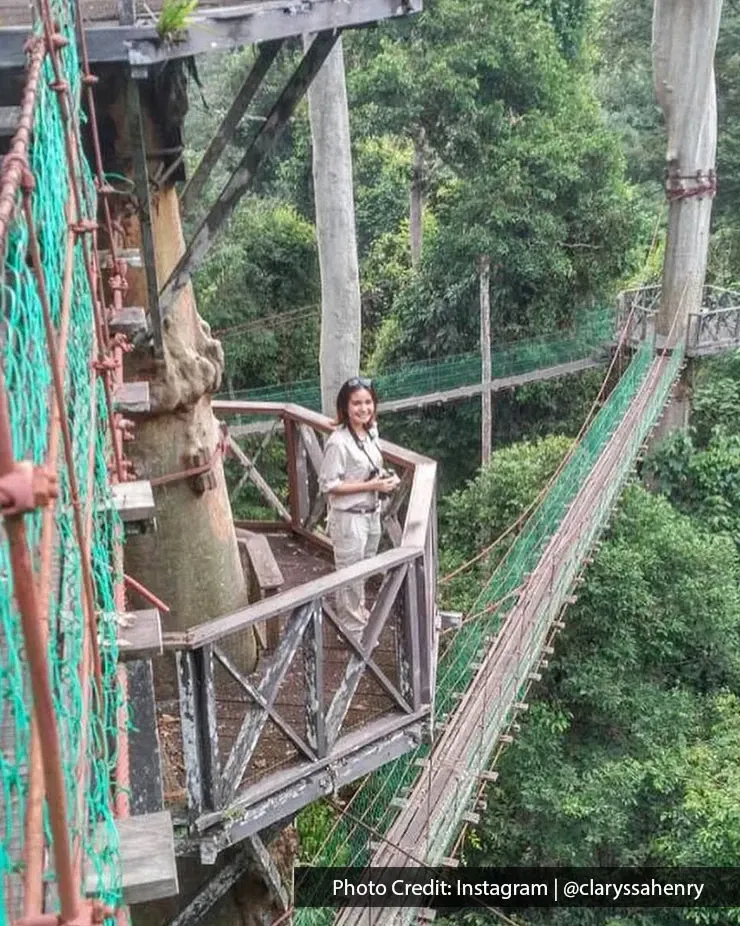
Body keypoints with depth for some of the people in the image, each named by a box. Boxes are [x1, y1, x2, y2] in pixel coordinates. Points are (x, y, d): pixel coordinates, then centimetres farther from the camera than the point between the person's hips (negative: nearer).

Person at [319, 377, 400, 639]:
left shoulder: (370, 433, 1)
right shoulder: (339, 442, -22)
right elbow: (328, 485, -21)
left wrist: (386, 478, 1)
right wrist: (372, 485, -23)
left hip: (372, 514, 7)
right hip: (349, 519, -7)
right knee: (350, 577, 9)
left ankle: (360, 614, 44)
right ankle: (355, 632, 25)